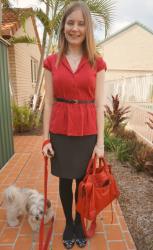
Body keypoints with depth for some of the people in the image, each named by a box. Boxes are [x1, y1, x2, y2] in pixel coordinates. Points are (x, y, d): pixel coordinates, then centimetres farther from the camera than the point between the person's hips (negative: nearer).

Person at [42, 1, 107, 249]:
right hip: (60, 131, 1)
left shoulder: (97, 62, 0)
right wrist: (46, 138, -2)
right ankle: (68, 223, 38)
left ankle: (79, 223, 39)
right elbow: (49, 102, 2)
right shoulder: (52, 61, 2)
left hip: (87, 131, 0)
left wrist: (100, 142, -5)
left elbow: (99, 104, -2)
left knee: (83, 181, 13)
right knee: (65, 180, 13)